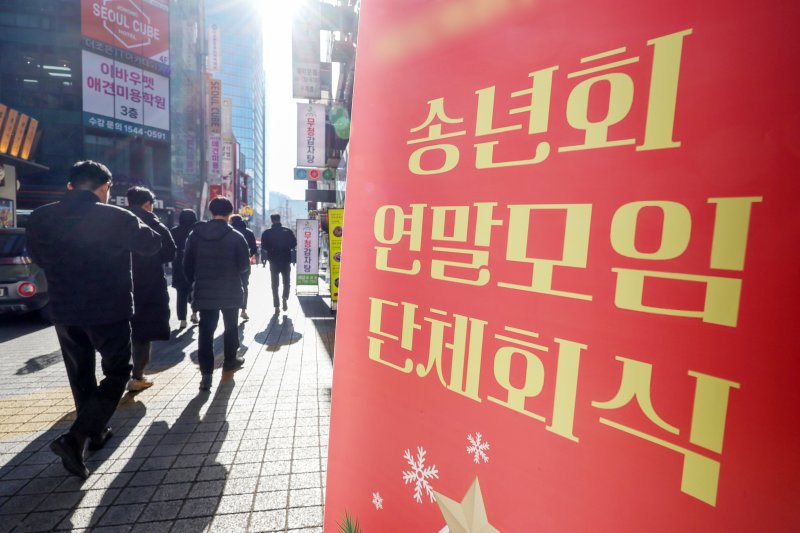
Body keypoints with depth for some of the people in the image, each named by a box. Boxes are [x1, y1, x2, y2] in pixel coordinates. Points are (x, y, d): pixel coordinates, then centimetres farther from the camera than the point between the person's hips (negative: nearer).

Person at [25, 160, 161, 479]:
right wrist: (134, 225, 14)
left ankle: (96, 432, 34)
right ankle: (75, 438, -3)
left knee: (80, 376, 20)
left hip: (64, 312, 5)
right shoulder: (117, 218, -16)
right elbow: (152, 245, -2)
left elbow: (38, 257, 15)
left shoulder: (40, 218, -1)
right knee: (117, 373, 10)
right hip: (109, 312, -4)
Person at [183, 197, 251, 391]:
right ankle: (230, 360, 31)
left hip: (204, 291, 2)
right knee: (231, 326, 18)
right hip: (230, 291, -2)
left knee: (206, 330, 3)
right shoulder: (236, 237, -9)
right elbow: (244, 266, -9)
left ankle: (206, 373, -2)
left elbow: (187, 264, 4)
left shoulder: (195, 234, 1)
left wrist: (195, 281, 16)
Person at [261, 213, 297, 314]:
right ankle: (285, 298, -11)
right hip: (286, 260, 0)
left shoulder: (266, 233, -3)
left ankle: (277, 306, 5)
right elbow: (294, 245, -3)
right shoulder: (288, 231, -3)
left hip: (273, 261, 0)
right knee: (286, 281, 14)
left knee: (275, 284, 8)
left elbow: (263, 247, -4)